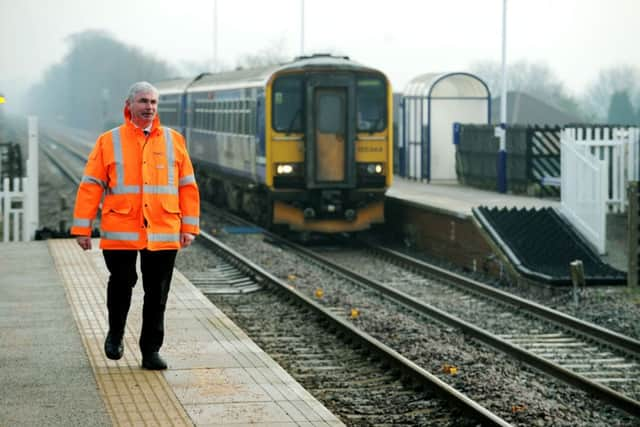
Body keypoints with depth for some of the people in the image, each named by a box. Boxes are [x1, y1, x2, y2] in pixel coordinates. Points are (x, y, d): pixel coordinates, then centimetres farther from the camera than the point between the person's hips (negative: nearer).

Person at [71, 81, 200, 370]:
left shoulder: (174, 141, 8)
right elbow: (90, 186, 1)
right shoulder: (109, 142, 3)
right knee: (121, 284, 2)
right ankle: (115, 333, 29)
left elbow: (188, 186, 9)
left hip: (163, 233, 2)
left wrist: (189, 226, 4)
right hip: (120, 232, -2)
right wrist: (82, 228, -3)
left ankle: (151, 351, 14)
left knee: (157, 295, 4)